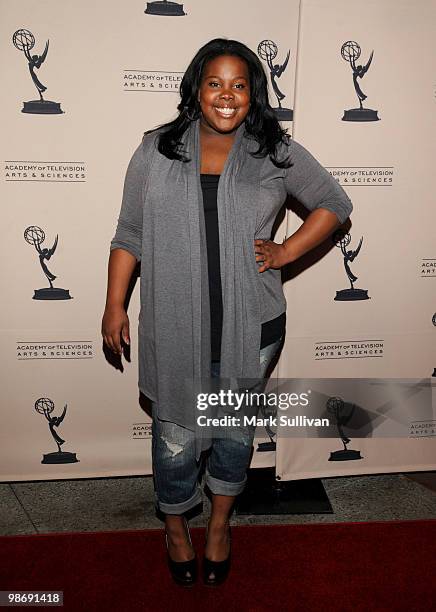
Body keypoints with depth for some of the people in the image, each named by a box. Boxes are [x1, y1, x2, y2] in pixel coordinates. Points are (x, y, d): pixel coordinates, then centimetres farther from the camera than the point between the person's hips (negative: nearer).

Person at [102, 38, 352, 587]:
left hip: (250, 327, 1)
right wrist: (115, 304, 1)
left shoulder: (277, 153, 0)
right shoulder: (156, 150, 1)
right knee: (176, 434, 13)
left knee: (236, 429, 18)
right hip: (175, 329, 0)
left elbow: (334, 203, 9)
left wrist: (288, 252, -4)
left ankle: (220, 521, 46)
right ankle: (176, 526, 43)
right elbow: (129, 234, 4)